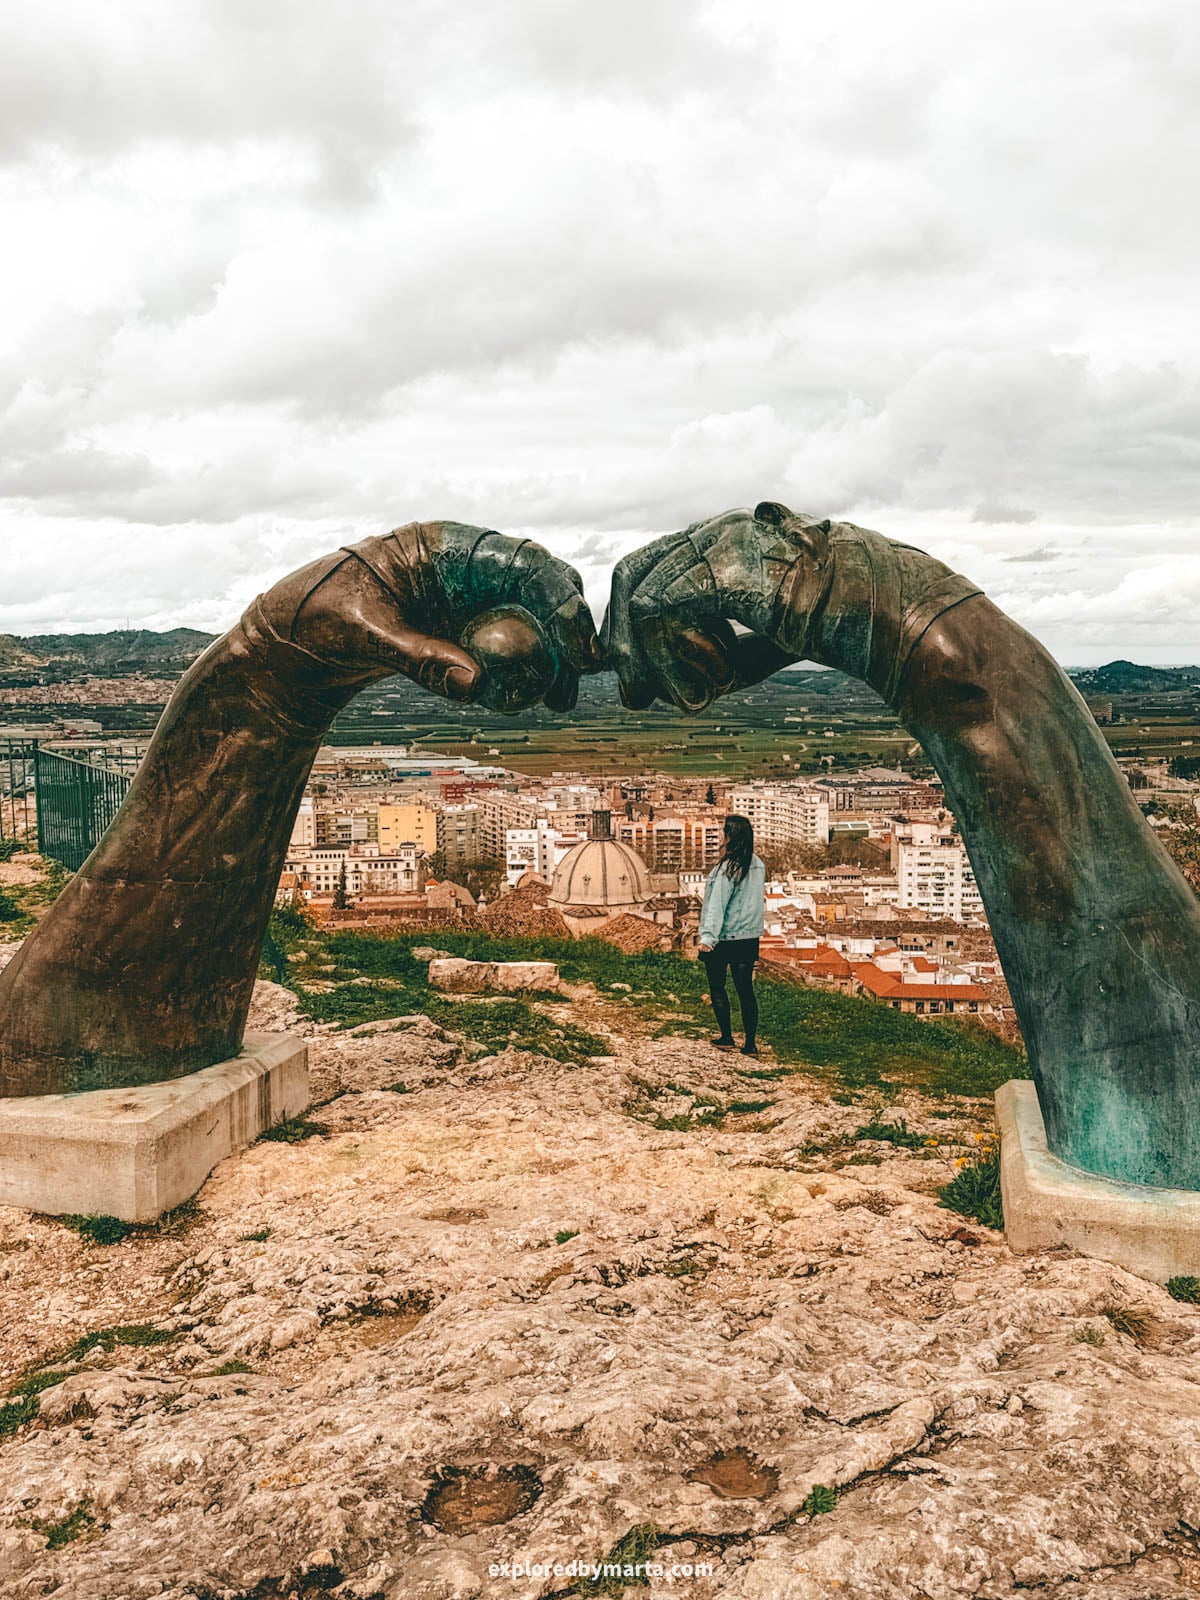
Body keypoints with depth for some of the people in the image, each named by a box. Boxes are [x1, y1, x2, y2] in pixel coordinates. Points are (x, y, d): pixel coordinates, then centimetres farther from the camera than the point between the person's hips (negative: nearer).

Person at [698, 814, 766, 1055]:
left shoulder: (727, 868, -17)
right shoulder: (758, 865, 4)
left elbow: (717, 905, -22)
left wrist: (708, 936, -25)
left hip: (724, 938, -6)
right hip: (749, 937, 6)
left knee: (717, 988, 11)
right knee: (745, 989, 8)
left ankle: (726, 1037, 16)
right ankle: (750, 1043, 5)